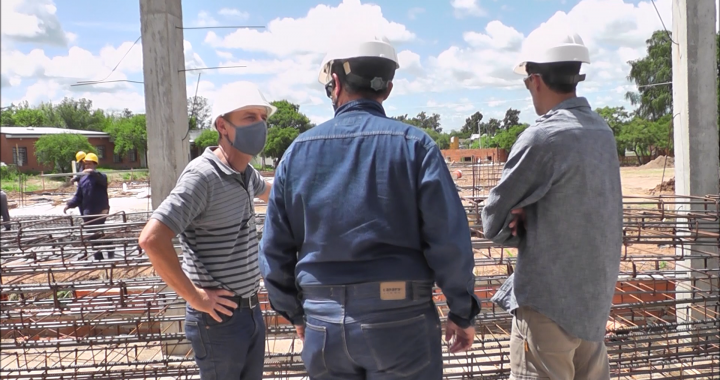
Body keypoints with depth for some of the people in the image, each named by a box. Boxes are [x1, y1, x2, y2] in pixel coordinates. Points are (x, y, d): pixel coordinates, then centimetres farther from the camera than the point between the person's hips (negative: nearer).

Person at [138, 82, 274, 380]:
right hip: (220, 318, -8)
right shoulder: (203, 175, -20)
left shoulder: (246, 174, 5)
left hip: (251, 310, 8)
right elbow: (152, 239, -28)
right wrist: (195, 297, -21)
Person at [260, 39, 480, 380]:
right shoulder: (413, 144, -7)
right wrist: (462, 312, 2)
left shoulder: (298, 151, 2)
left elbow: (275, 249, 5)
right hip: (399, 322, -2)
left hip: (324, 325, 3)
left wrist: (295, 313, 18)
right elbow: (449, 240, -12)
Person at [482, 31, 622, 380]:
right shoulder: (603, 132, 6)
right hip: (595, 296, 8)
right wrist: (527, 221, -5)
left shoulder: (541, 137, -19)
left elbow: (493, 222, -12)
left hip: (549, 300, -8)